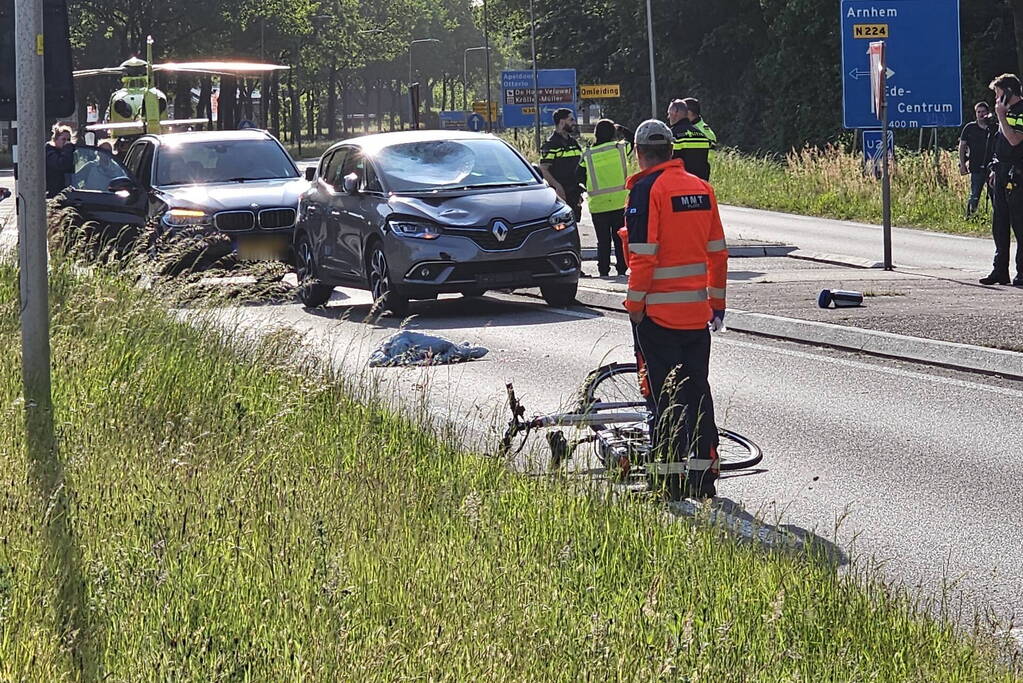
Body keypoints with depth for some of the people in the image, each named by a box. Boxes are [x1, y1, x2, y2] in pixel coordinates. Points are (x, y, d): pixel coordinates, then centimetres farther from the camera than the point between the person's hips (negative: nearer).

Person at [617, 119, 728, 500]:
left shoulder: (646, 190, -12)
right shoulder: (701, 188, 8)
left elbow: (643, 255, -17)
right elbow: (717, 251, 11)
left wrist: (635, 303, -9)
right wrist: (717, 301, 18)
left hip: (658, 311, -6)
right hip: (696, 309, 6)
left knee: (664, 393, 0)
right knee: (696, 389, 12)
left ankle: (671, 474, 0)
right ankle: (703, 475, 13)